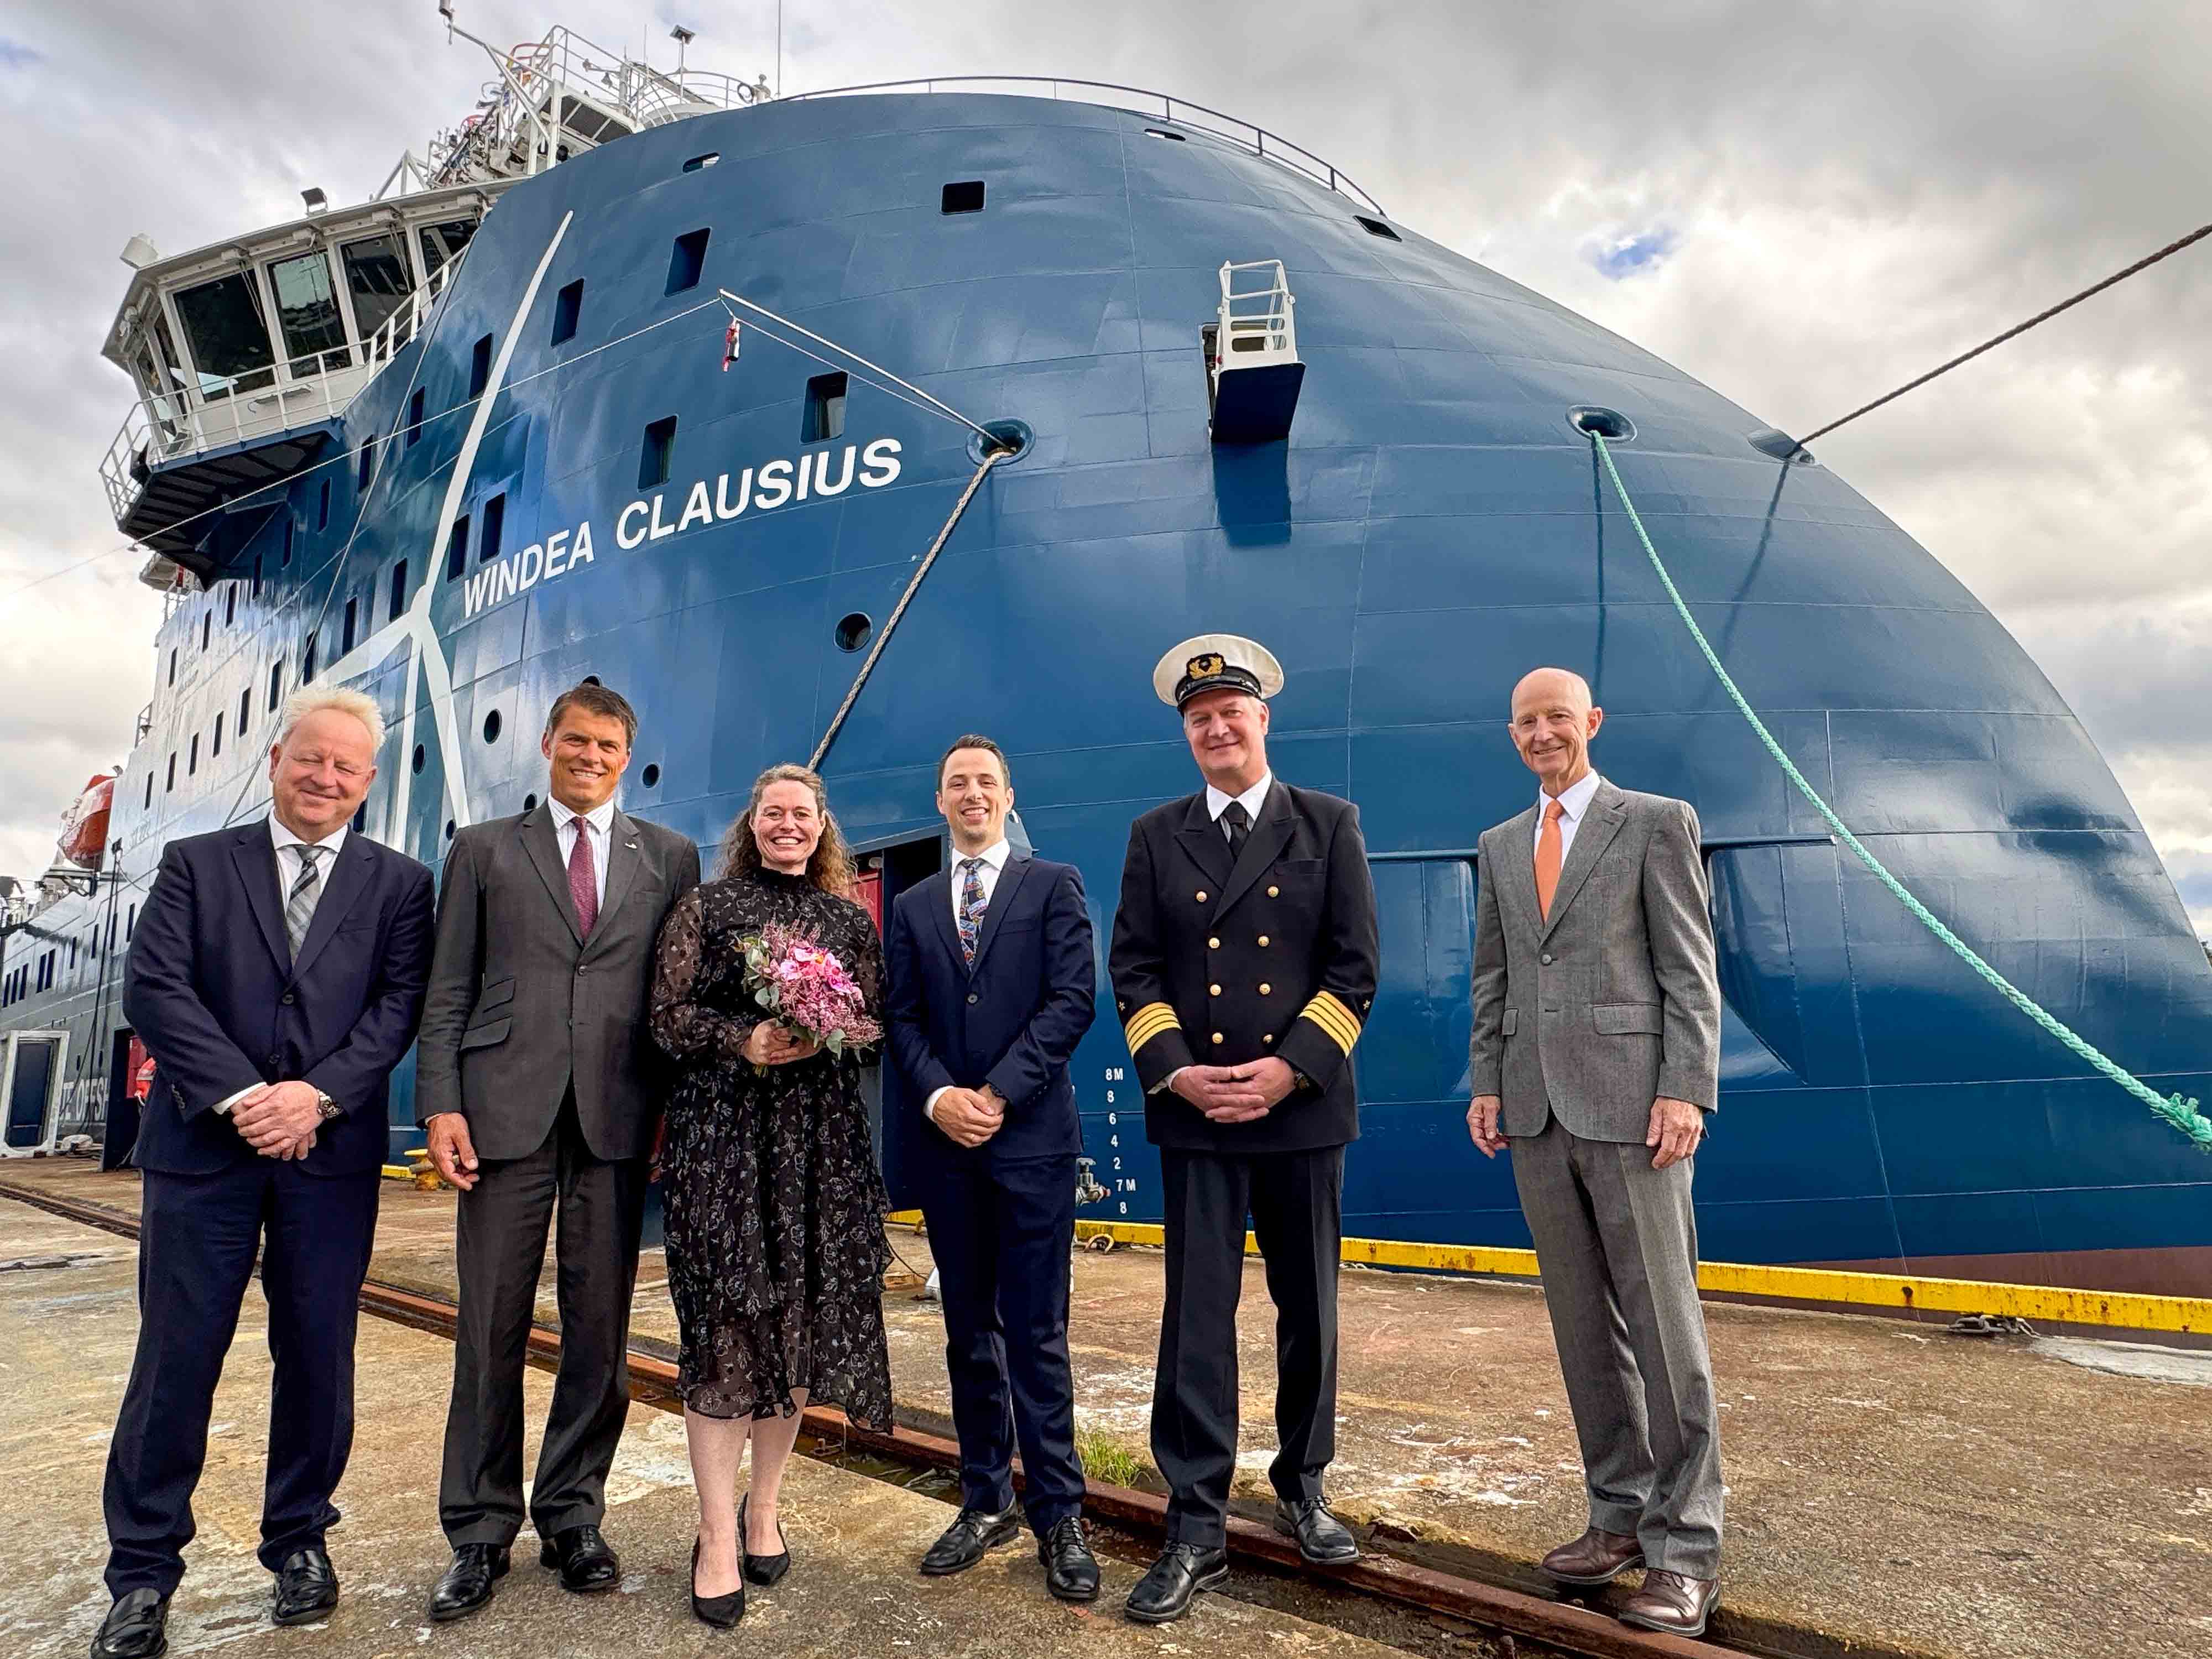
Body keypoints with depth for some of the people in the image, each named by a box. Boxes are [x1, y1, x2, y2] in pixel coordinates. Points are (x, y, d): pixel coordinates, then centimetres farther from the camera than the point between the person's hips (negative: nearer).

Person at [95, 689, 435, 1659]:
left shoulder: (398, 885, 6)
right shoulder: (195, 864, 6)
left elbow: (399, 1005, -3)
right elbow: (152, 988, -4)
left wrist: (317, 1095, -16)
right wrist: (243, 1095, -15)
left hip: (333, 1150, 0)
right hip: (202, 1144, 0)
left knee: (318, 1358, 9)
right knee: (176, 1357, 6)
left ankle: (299, 1540, 27)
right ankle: (142, 1574, 22)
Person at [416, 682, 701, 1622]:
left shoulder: (669, 858, 11)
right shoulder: (483, 849, 11)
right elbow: (447, 992, 6)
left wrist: (676, 1110, 0)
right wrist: (440, 1104, -4)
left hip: (617, 1120, 1)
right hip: (507, 1112, 0)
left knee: (601, 1330, 7)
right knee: (491, 1328, 5)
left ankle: (572, 1519, 23)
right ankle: (480, 1535, 20)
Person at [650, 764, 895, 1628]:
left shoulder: (851, 921, 12)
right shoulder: (706, 906, 6)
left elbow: (877, 1020, 10)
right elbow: (667, 1014, 0)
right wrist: (743, 1040, -16)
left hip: (820, 1136, 3)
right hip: (721, 1128, -2)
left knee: (802, 1314, 6)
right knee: (723, 1318, -3)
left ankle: (764, 1510, 24)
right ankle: (717, 1537, 7)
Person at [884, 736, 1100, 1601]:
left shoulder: (1053, 885, 3)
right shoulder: (913, 906, 14)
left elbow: (1072, 999, -7)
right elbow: (901, 1017, 7)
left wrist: (997, 1094, -13)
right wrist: (938, 1095, -10)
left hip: (1031, 1138, -3)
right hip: (947, 1142, 4)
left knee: (1036, 1333, 0)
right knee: (969, 1332, 12)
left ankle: (1059, 1515, 12)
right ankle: (985, 1503, 25)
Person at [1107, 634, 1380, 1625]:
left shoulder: (1329, 825, 3)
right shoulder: (1155, 837, 7)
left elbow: (1354, 966, -2)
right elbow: (1133, 968, 3)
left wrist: (1290, 1067, -13)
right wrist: (1176, 1069, -11)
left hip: (1303, 1106, 0)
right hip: (1196, 1110, 0)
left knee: (1308, 1310, 13)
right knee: (1197, 1314, 1)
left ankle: (1302, 1488, 33)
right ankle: (1196, 1528, 12)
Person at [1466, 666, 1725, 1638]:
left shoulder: (1657, 822, 0)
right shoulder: (1500, 845, 15)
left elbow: (1690, 969, -5)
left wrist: (1685, 1090, -13)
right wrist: (1488, 1082, 7)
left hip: (1629, 1106, -5)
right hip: (1536, 1112, 5)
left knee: (1662, 1323, 0)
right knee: (1583, 1325, 11)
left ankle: (1685, 1548, 11)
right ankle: (1620, 1515, 24)